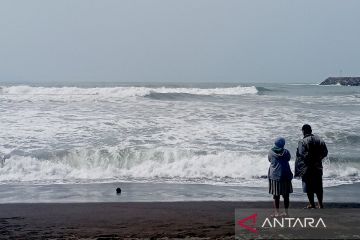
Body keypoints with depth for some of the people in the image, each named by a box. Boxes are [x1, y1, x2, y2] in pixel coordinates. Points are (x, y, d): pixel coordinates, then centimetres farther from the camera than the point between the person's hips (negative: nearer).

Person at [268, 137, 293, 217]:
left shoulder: (271, 152, -4)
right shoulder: (286, 152, -4)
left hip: (274, 175, -1)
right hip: (285, 175, 1)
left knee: (276, 195, 2)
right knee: (286, 195, 10)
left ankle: (276, 212, 1)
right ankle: (286, 212, 14)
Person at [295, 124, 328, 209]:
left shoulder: (302, 142, -14)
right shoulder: (319, 140, 2)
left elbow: (302, 155, -22)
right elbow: (325, 152, 4)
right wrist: (317, 159, 13)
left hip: (307, 167, -5)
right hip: (318, 167, 5)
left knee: (309, 186, 6)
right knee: (318, 186, 14)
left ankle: (312, 204, 10)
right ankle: (320, 204, 17)